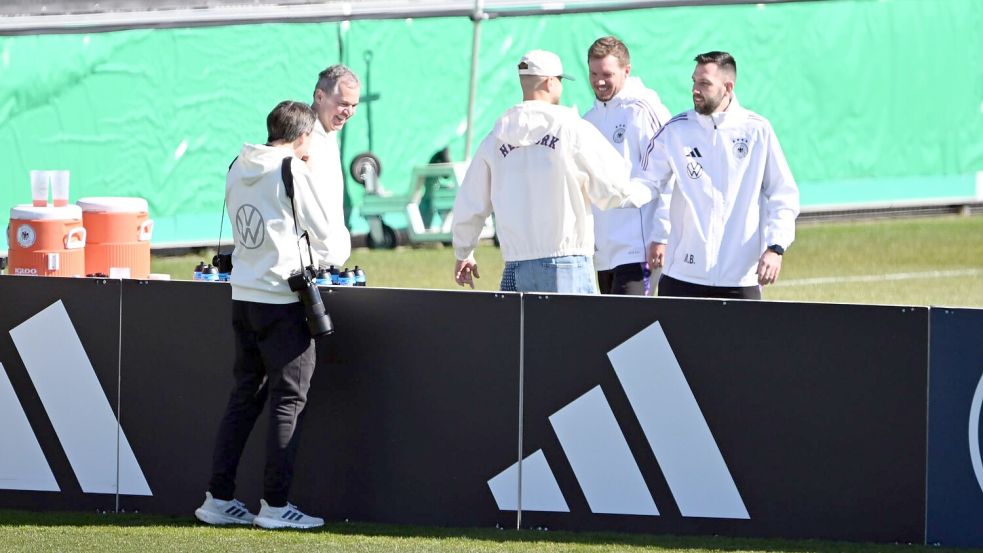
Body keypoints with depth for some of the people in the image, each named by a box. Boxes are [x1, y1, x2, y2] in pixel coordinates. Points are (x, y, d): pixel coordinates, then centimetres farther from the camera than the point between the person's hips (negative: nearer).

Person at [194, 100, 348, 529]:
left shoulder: (238, 169, 9)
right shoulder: (293, 172, -12)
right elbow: (324, 228, -4)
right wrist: (334, 258, 19)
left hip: (243, 296, 7)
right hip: (283, 297, -7)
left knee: (244, 395, 14)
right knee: (289, 400, 0)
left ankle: (219, 498, 12)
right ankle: (275, 505, -1)